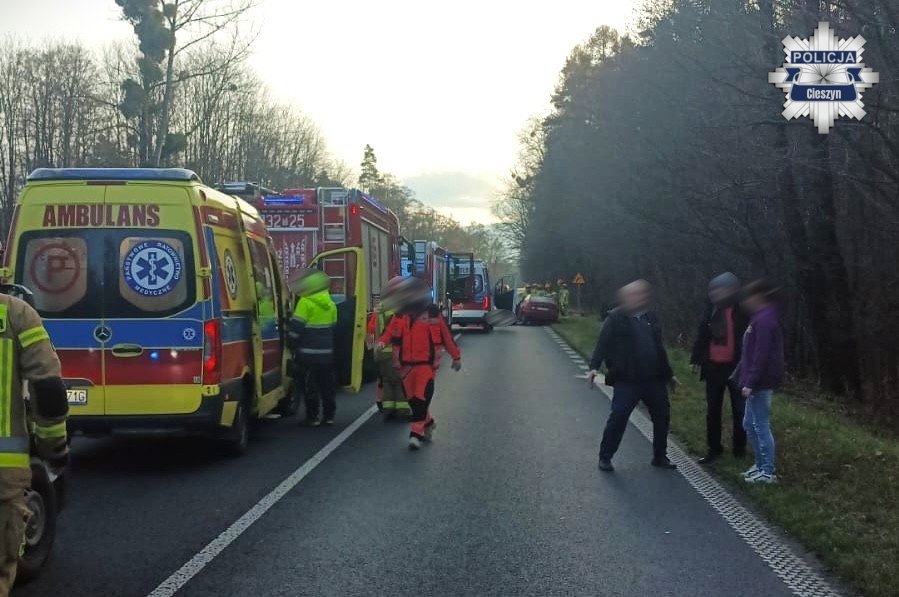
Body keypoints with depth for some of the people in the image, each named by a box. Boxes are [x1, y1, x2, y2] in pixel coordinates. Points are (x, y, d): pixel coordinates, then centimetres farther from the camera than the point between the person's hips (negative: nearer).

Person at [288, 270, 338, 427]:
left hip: (308, 354, -7)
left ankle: (312, 417, 1)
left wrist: (292, 343, 0)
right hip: (327, 353, 7)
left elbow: (296, 327, -14)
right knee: (327, 384, 12)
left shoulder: (306, 303, -13)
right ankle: (329, 415, 17)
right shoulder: (330, 304, 10)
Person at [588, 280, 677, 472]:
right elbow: (603, 344, -10)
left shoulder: (651, 318, 12)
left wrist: (668, 374, 23)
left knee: (662, 416, 10)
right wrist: (594, 367, -24)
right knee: (618, 417, -9)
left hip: (654, 380, 6)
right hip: (627, 380, -6)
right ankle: (605, 457, 6)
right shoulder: (616, 319, -5)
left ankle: (660, 456, 27)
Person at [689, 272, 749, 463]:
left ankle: (739, 448, 20)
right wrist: (696, 359, 5)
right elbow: (702, 335, 7)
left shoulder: (743, 310, -11)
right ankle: (713, 448, 20)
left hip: (736, 367, -4)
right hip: (713, 367, 4)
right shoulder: (712, 308, 1)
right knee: (712, 410, 10)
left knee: (739, 410, 8)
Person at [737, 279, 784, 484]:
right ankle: (761, 465, 25)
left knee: (761, 425, -3)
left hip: (761, 383, -10)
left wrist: (750, 382, -22)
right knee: (750, 424, 17)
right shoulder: (762, 317, 14)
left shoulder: (765, 320, -18)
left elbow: (761, 355, -22)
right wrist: (740, 374, 22)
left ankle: (768, 471, 5)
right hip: (758, 382, 10)